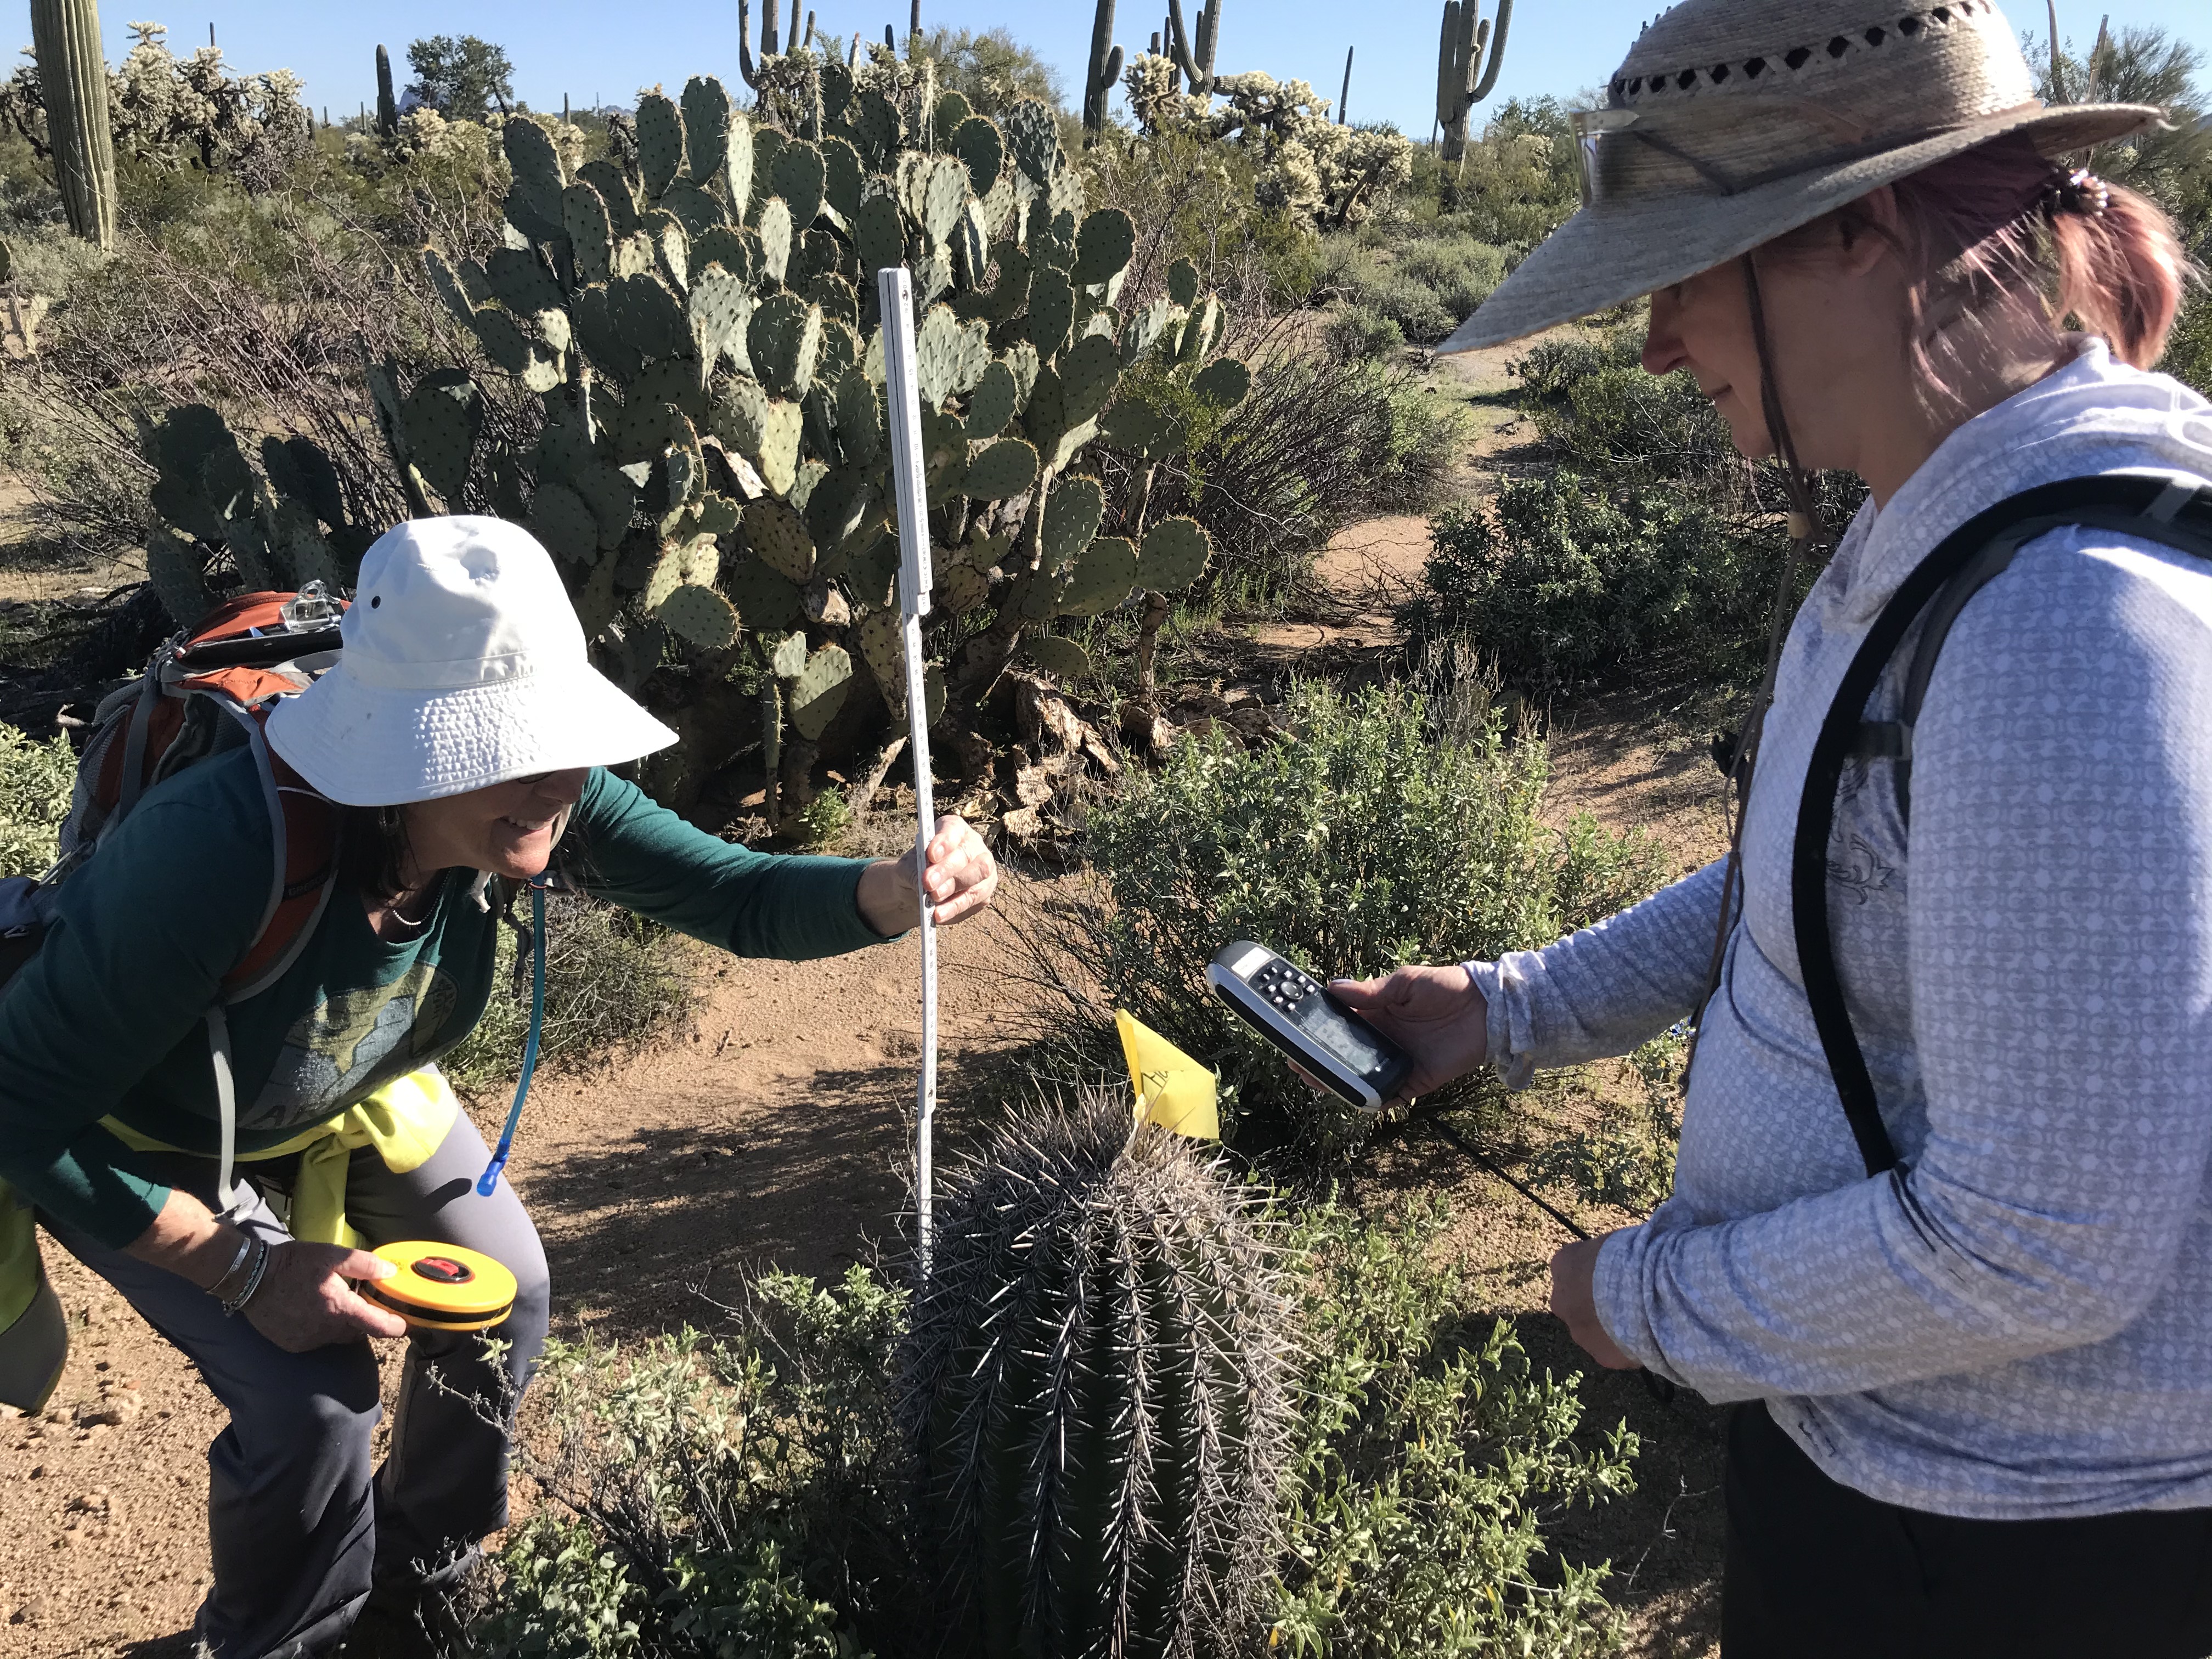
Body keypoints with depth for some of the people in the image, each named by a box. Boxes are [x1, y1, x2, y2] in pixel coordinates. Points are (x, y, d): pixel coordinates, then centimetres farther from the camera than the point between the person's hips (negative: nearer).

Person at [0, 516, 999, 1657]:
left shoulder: (521, 800, -30)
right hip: (148, 1144, -5)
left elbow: (737, 895, -24)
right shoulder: (217, 852, -46)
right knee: (315, 1401, -16)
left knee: (502, 1295, 6)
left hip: (356, 1089, 6)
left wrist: (903, 889, -44)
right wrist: (244, 1269, -31)